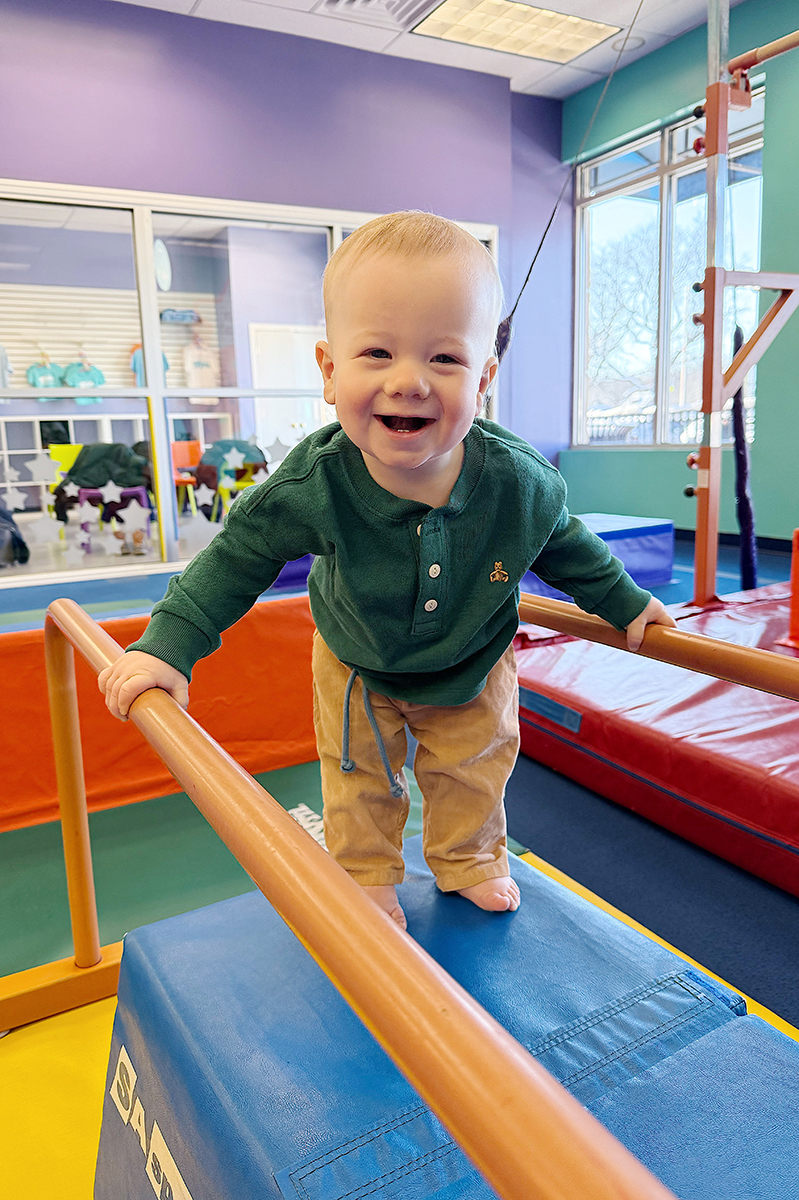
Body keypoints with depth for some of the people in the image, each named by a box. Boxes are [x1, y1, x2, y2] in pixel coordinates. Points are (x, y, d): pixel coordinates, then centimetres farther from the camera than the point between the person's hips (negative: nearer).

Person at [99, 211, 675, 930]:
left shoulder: (518, 481, -29)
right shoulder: (315, 482, -34)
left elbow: (564, 544, -7)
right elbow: (238, 555, -19)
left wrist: (625, 603, 4)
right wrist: (169, 645, -22)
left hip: (472, 668, 1)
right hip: (356, 669, 0)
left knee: (472, 769, 17)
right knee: (359, 775, 16)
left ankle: (469, 860, 45)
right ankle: (366, 874, 42)